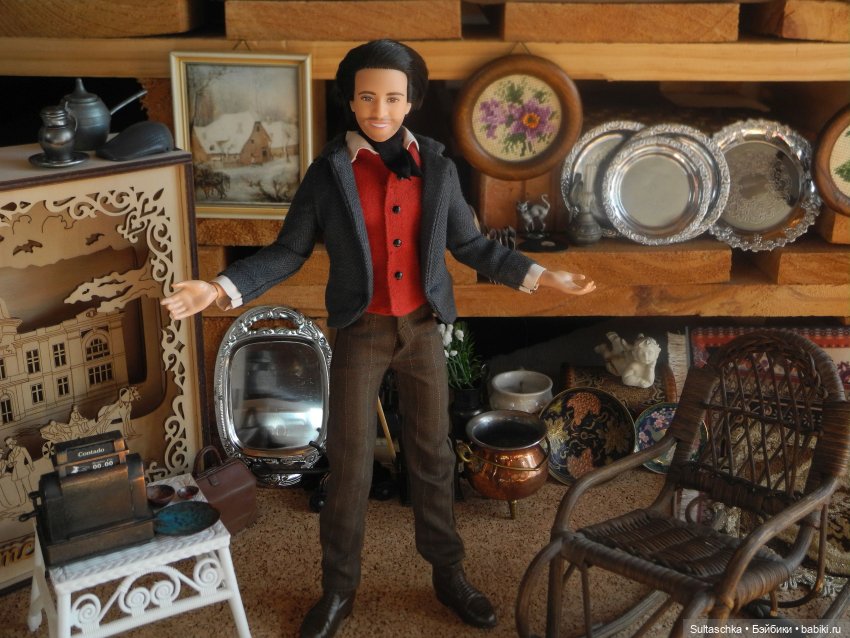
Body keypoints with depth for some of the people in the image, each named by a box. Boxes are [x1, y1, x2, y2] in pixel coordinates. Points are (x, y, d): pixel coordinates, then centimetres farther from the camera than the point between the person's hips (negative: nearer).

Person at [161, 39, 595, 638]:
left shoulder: (438, 167, -1)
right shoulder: (328, 171, -6)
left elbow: (471, 244, 7)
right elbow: (289, 251, -5)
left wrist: (540, 275, -2)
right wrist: (223, 288, -19)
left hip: (422, 327, 2)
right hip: (361, 331, -2)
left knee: (433, 454, 11)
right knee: (349, 462, 3)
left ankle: (448, 573, 27)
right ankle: (338, 589, 20)